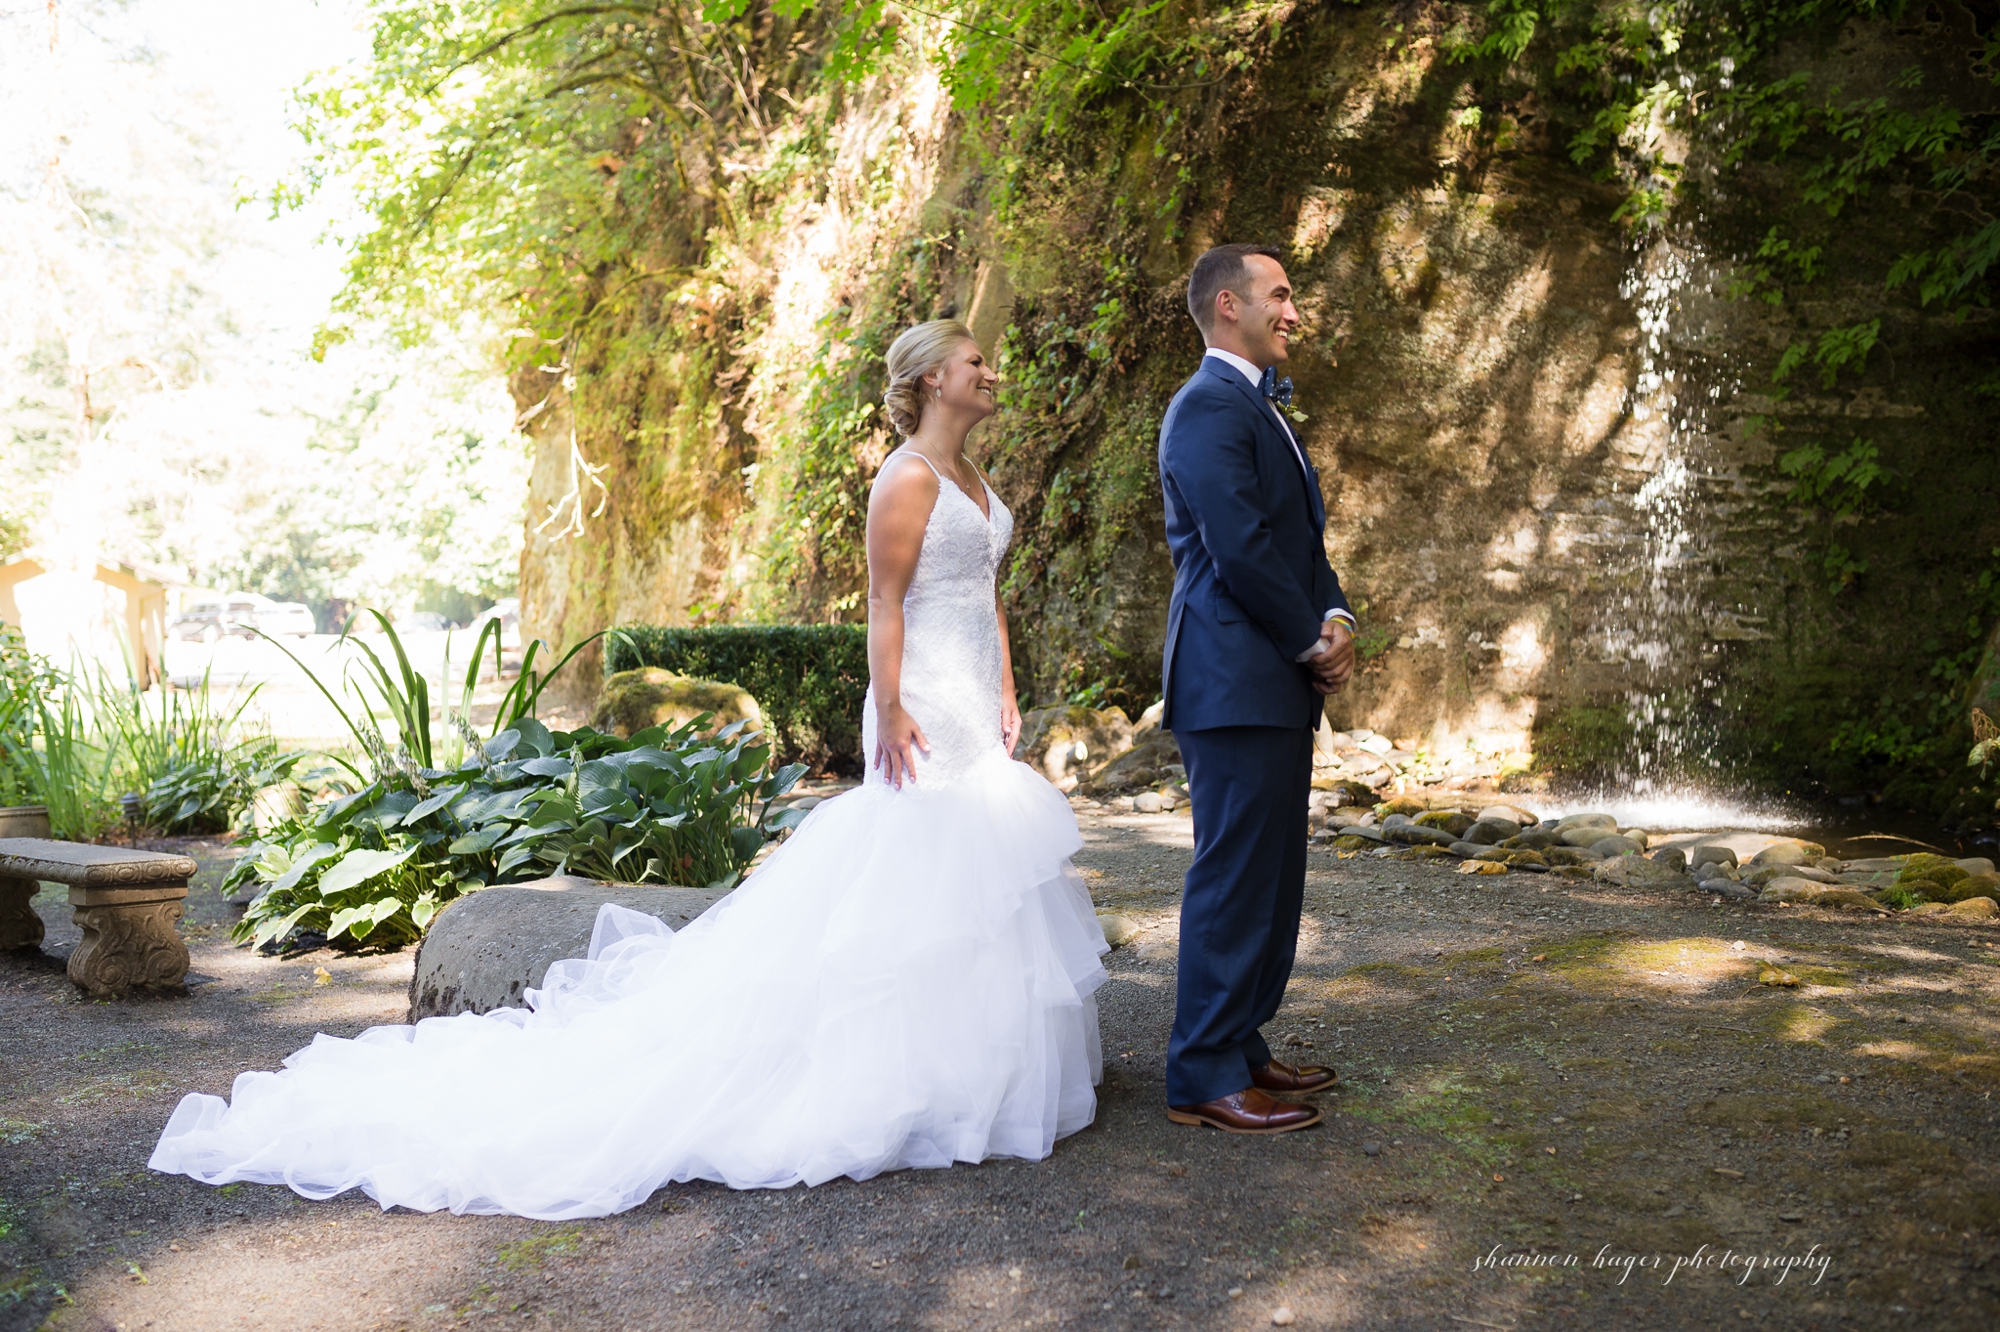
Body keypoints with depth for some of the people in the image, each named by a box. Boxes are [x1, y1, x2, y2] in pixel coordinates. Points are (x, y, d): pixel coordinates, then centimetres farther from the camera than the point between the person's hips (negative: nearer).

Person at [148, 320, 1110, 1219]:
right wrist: (890, 713, -22)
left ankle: (980, 1053, 22)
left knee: (976, 878, 12)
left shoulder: (971, 479, 17)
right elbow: (885, 605, -16)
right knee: (926, 882, -5)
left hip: (974, 709, 9)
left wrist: (1005, 696, 14)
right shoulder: (907, 479, -12)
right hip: (928, 708, -9)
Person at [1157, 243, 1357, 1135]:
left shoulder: (1259, 407, 21)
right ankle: (1203, 1078, 2)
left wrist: (1335, 618, 3)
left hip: (1277, 683, 10)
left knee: (1268, 879, 14)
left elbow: (1300, 538, 22)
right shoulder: (1209, 408, -12)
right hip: (1236, 683, -10)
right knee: (1235, 879, -6)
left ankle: (1240, 1048, 24)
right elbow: (1239, 550, -19)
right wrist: (1314, 643, -9)